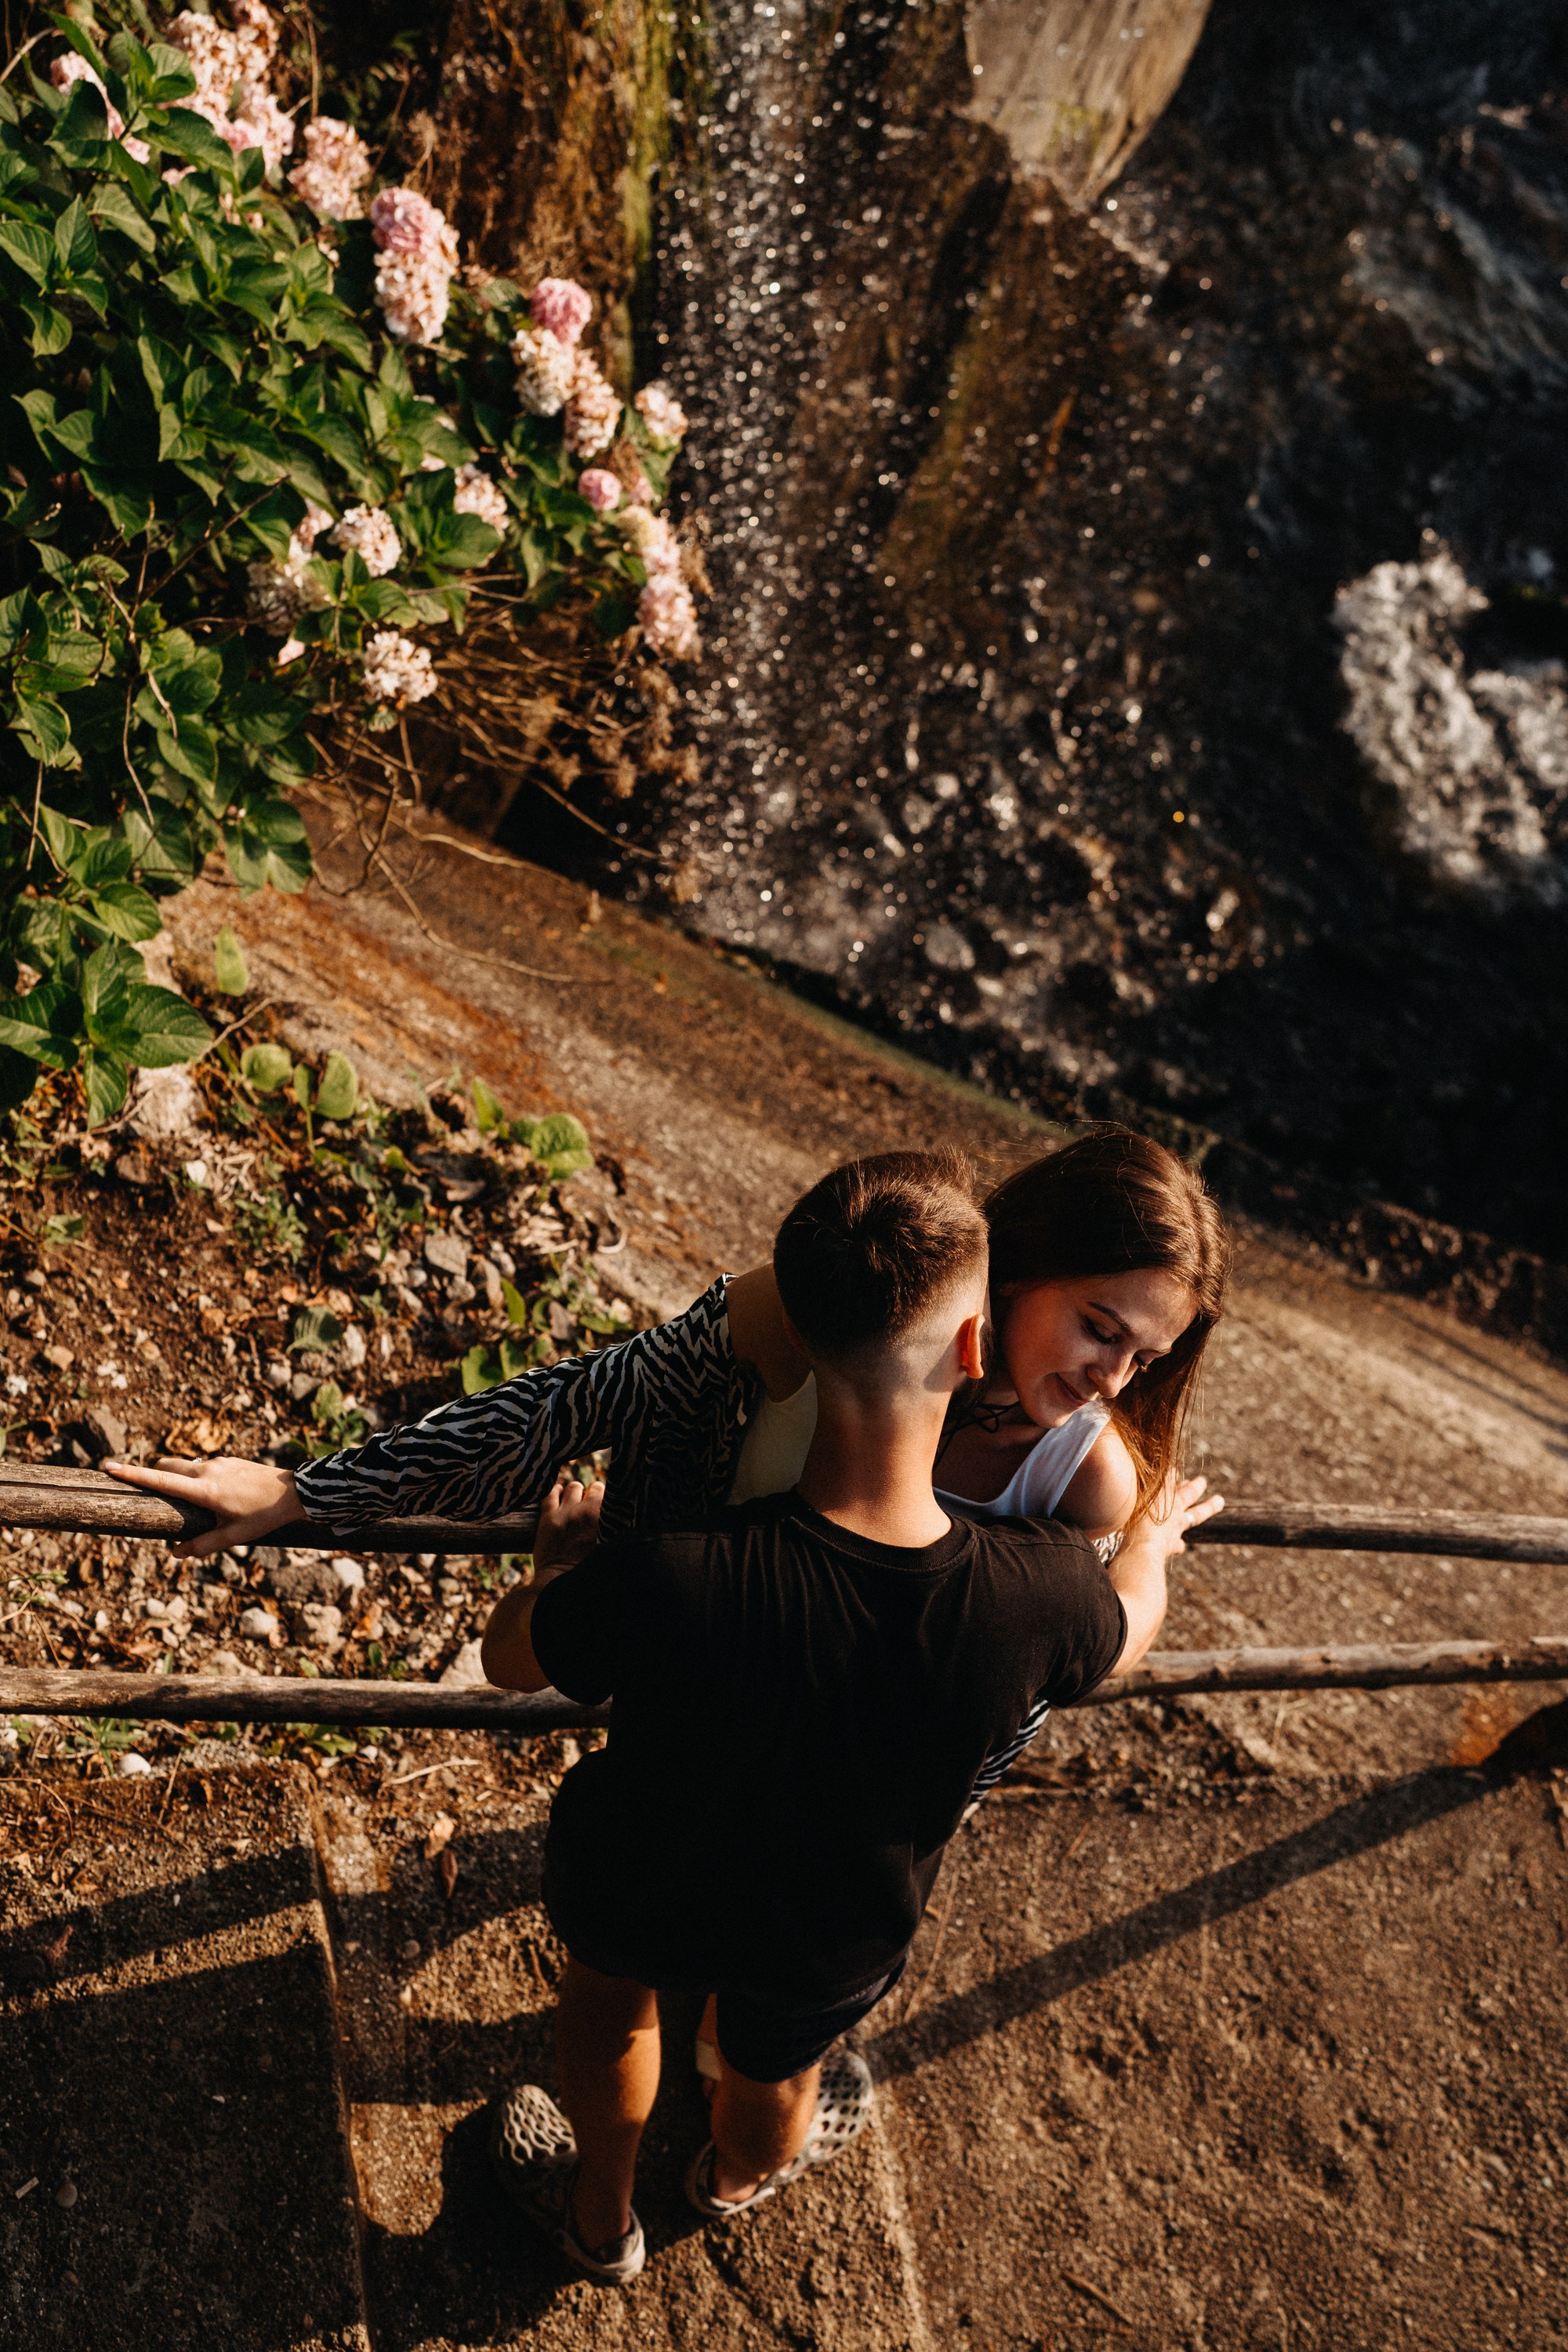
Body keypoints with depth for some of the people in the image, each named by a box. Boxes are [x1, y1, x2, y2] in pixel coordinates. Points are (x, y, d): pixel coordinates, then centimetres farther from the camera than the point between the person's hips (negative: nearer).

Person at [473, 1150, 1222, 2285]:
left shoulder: (668, 1580, -42)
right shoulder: (1038, 1595, -37)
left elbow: (509, 1658, -19)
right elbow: (1126, 1626, -9)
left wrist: (565, 1553, 3)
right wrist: (1153, 1539, 14)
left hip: (639, 1890, -1)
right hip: (829, 1946, 2)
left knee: (611, 1999, 36)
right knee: (774, 2074, 36)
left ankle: (600, 2216, 64)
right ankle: (740, 2175, 72)